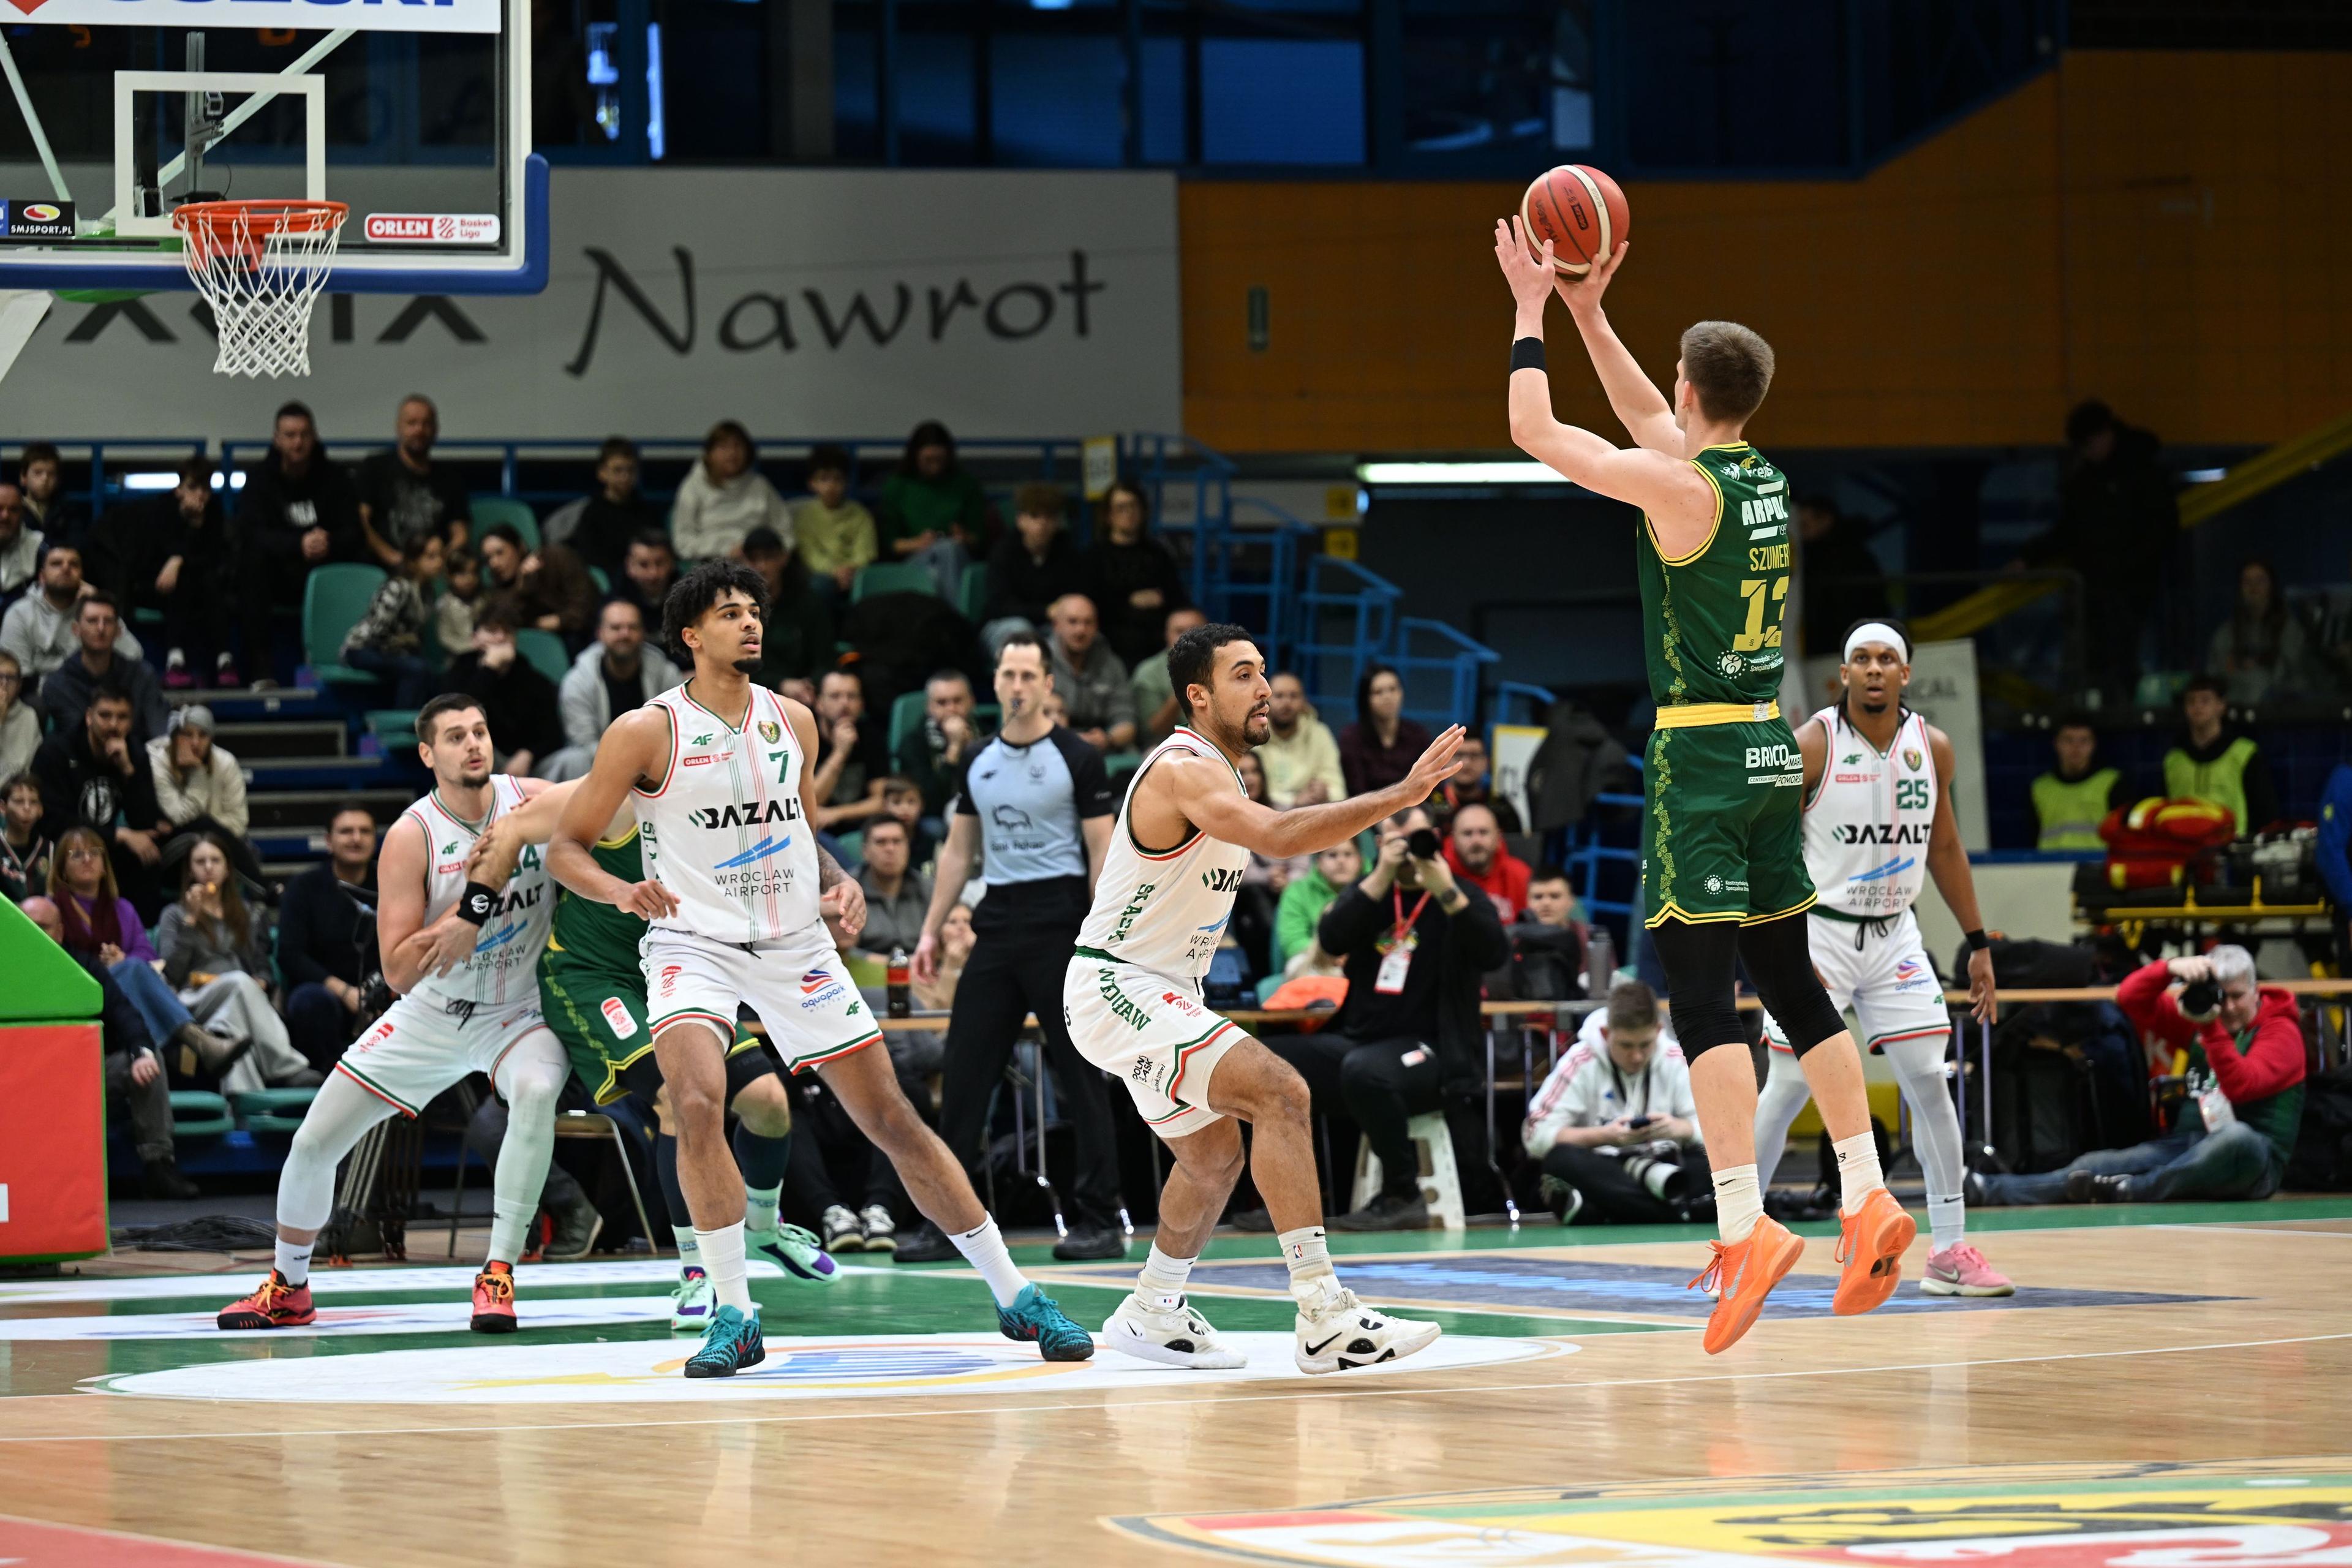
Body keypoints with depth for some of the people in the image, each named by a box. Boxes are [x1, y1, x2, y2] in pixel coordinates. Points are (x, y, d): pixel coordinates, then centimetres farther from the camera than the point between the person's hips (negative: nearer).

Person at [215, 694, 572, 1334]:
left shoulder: (530, 801, -10)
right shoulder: (412, 837, -16)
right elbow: (398, 971, -19)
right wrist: (474, 896, -30)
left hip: (519, 1012, -1)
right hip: (430, 1015, 1)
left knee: (536, 1090, -36)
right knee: (313, 1142, 0)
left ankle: (498, 1276, -26)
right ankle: (287, 1288, 27)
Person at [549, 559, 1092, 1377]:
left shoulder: (793, 721, 5)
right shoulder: (648, 732, -8)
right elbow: (567, 848, -5)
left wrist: (840, 883, 0)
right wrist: (624, 891, -24)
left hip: (795, 944, 4)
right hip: (694, 943, -3)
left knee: (893, 1119, 4)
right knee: (698, 1103, -29)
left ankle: (1015, 1296, 11)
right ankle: (734, 1316, -16)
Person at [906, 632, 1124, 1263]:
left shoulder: (1077, 759, -4)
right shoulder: (978, 762, 11)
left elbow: (1103, 851, -6)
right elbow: (958, 850, 17)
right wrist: (931, 930, 11)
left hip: (1060, 922, -5)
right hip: (998, 922, 5)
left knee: (1081, 1074, -2)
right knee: (964, 1070, 2)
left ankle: (1100, 1221, 2)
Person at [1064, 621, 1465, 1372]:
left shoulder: (1214, 774, 12)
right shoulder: (1183, 770, -21)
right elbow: (1278, 837, -38)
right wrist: (1398, 796, -43)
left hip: (1159, 992, 11)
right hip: (1118, 990, -11)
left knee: (1215, 1154, 23)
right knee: (1279, 1092, -23)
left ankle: (1152, 1315, 39)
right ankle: (1323, 1316, -28)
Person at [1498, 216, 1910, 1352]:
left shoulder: (1678, 486, -13)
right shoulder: (1763, 478, 10)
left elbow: (1535, 433, -7)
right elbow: (1648, 420, 29)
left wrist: (1533, 310, 4)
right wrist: (1589, 314, 29)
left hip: (1701, 753, -8)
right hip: (1772, 748, 8)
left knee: (1699, 990, -9)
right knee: (1789, 982, 13)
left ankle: (1745, 1225, -18)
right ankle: (1868, 1199, 11)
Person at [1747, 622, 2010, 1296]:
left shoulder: (1932, 748, 2)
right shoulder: (1811, 747, -12)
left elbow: (1944, 848, 14)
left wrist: (1979, 945, 13)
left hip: (1894, 936, 4)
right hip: (1818, 930, -4)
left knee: (1930, 1082, -2)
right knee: (1788, 1088, -5)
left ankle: (1950, 1250, 4)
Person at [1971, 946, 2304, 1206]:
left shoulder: (2281, 1032, -3)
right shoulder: (2198, 1014, 14)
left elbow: (2240, 1086, -20)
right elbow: (2130, 999, 4)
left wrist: (2211, 1027, -28)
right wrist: (2170, 968, -14)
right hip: (2188, 1144, 5)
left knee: (2236, 1137, -44)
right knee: (2096, 1164, -20)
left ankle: (2127, 1190, -48)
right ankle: (1984, 1190, -38)